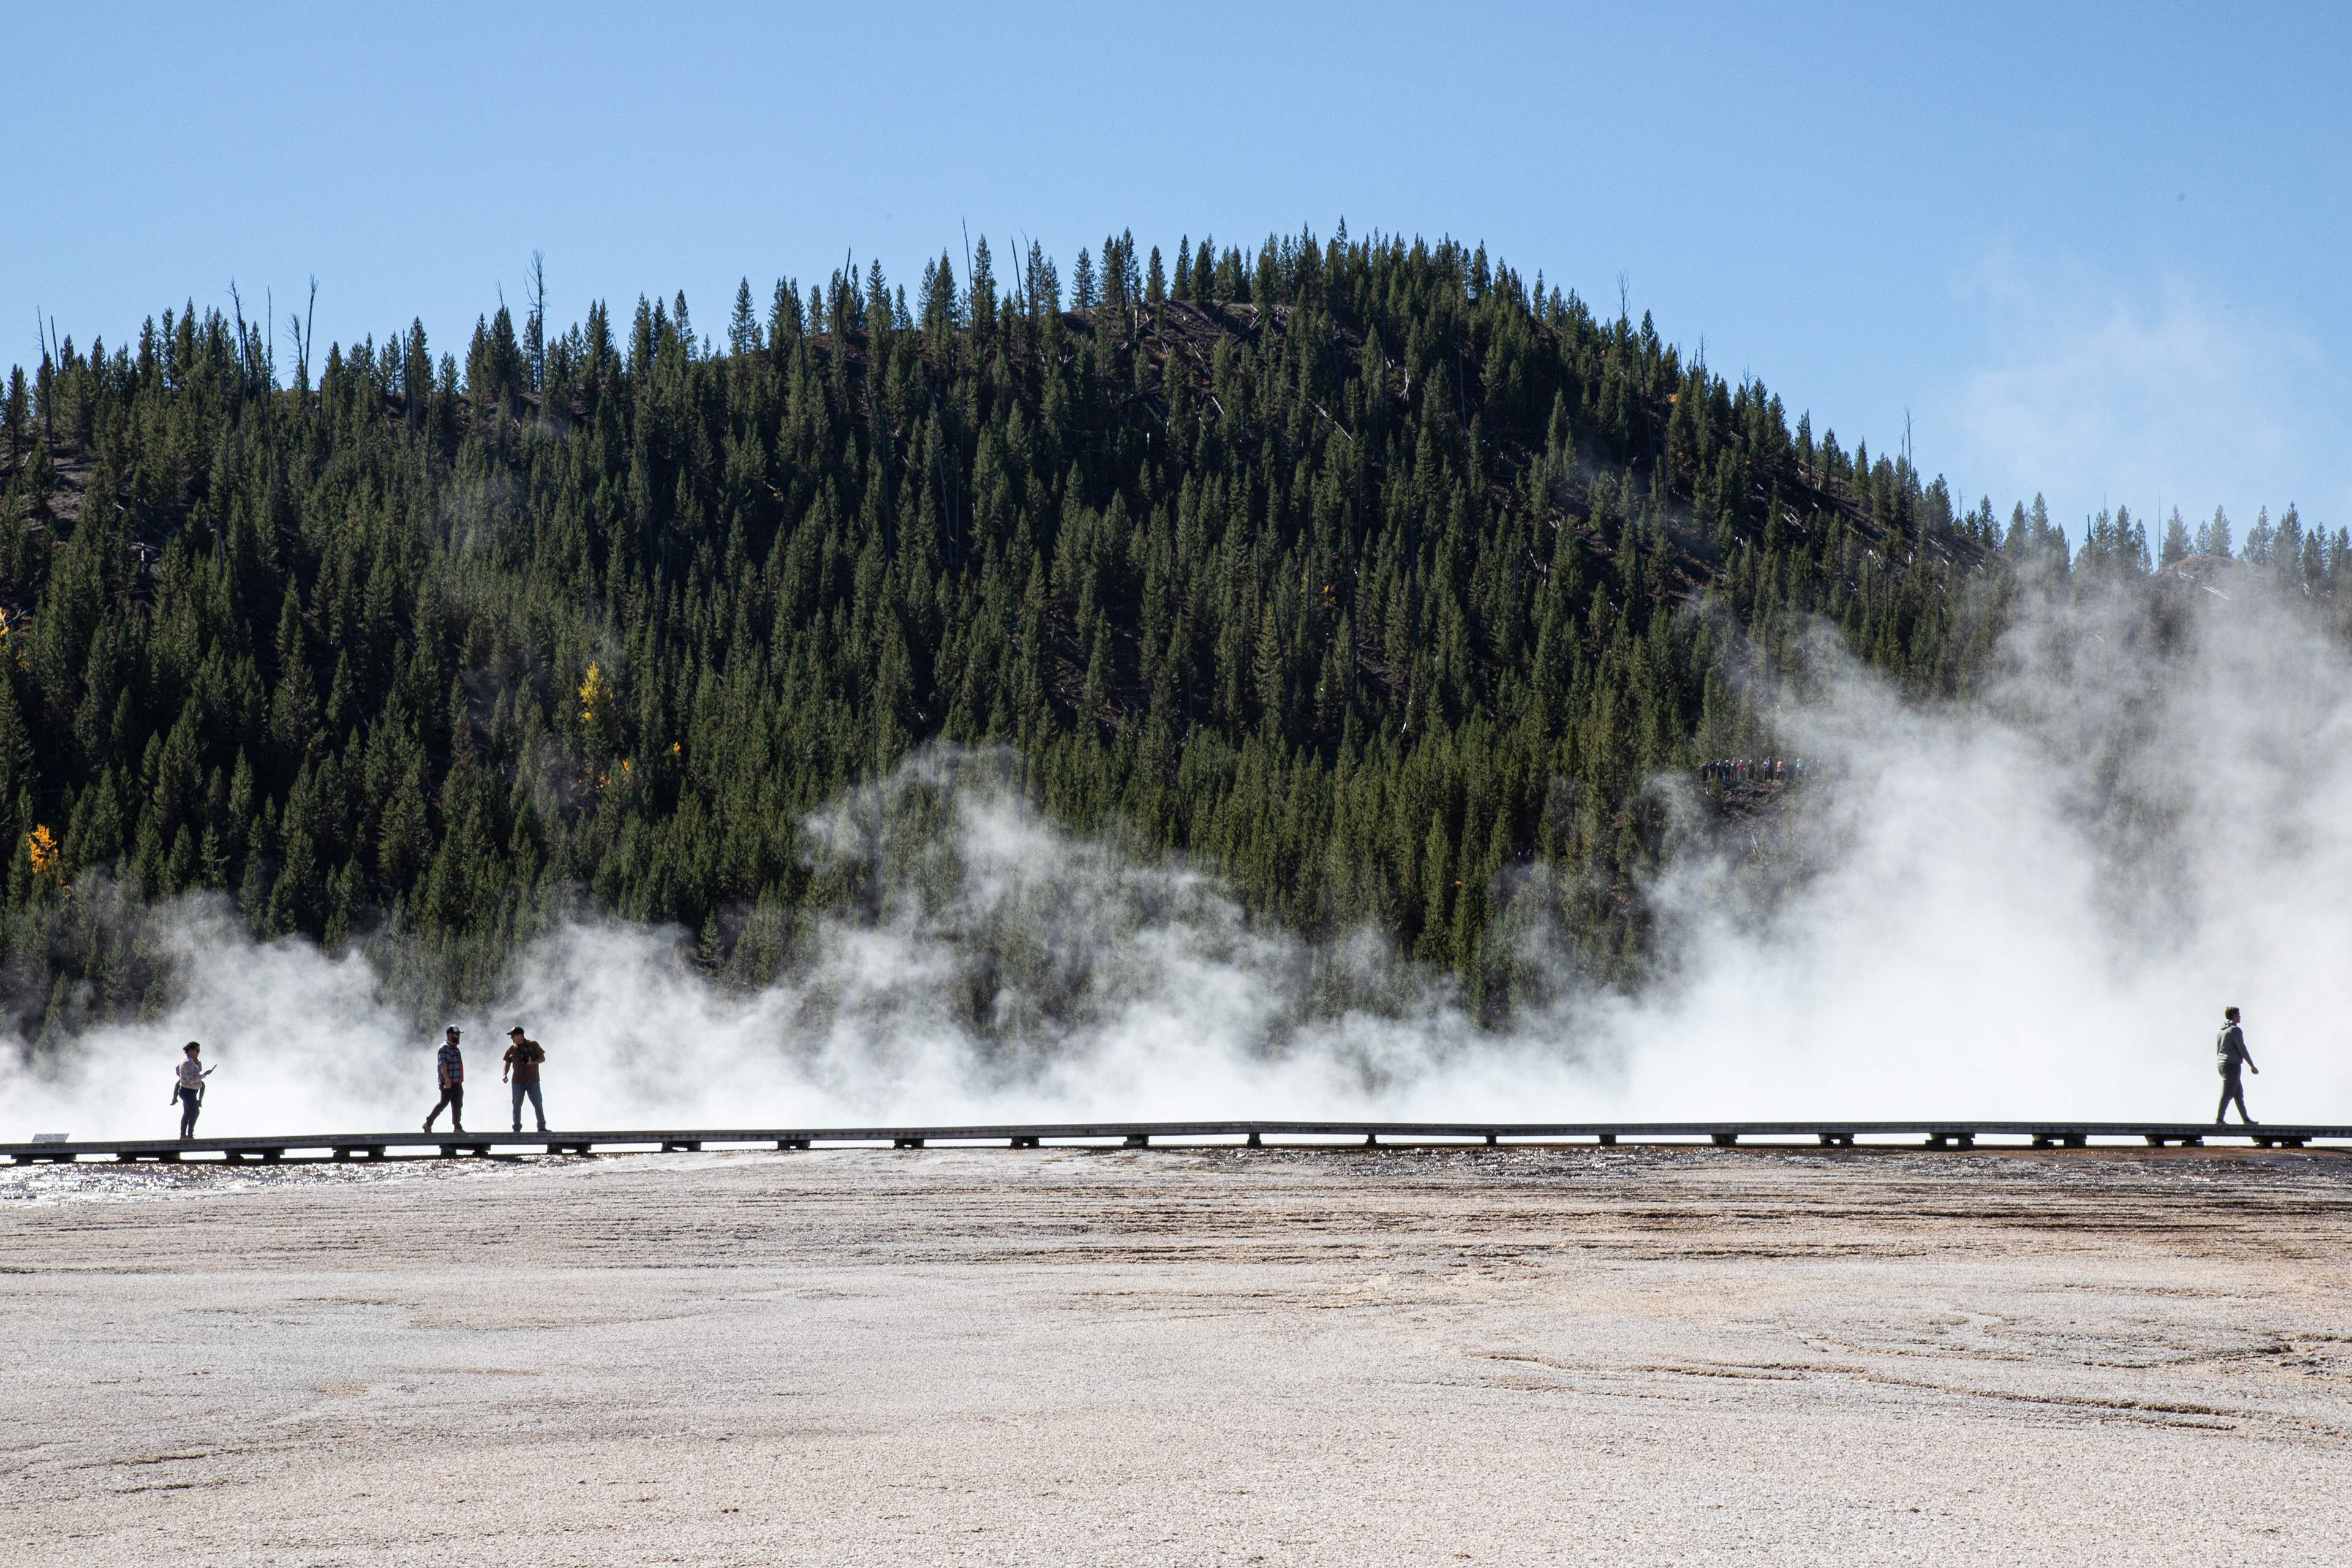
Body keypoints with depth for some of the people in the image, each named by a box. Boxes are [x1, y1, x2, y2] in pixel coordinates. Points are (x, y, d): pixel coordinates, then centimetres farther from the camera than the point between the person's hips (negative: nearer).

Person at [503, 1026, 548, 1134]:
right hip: (518, 1082, 2)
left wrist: (532, 1062, -15)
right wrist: (504, 1075, -3)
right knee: (517, 1105, 2)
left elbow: (542, 1058, 3)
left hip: (533, 1081, -2)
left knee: (538, 1104, -4)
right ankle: (517, 1128, 9)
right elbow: (507, 1063, 14)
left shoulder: (533, 1045, 1)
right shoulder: (512, 1048, 9)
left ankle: (542, 1127, 1)